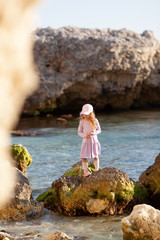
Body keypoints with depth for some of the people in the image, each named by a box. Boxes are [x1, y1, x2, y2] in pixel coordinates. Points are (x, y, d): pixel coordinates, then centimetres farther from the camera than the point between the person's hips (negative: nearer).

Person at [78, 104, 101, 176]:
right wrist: (85, 135, -17)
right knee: (84, 157, -8)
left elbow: (99, 130, 3)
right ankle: (85, 171, -5)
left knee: (96, 156, 6)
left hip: (94, 140, 1)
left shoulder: (95, 121, -4)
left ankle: (96, 170, 15)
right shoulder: (82, 122, -4)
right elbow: (79, 132, 1)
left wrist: (94, 133, -17)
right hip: (86, 141, -1)